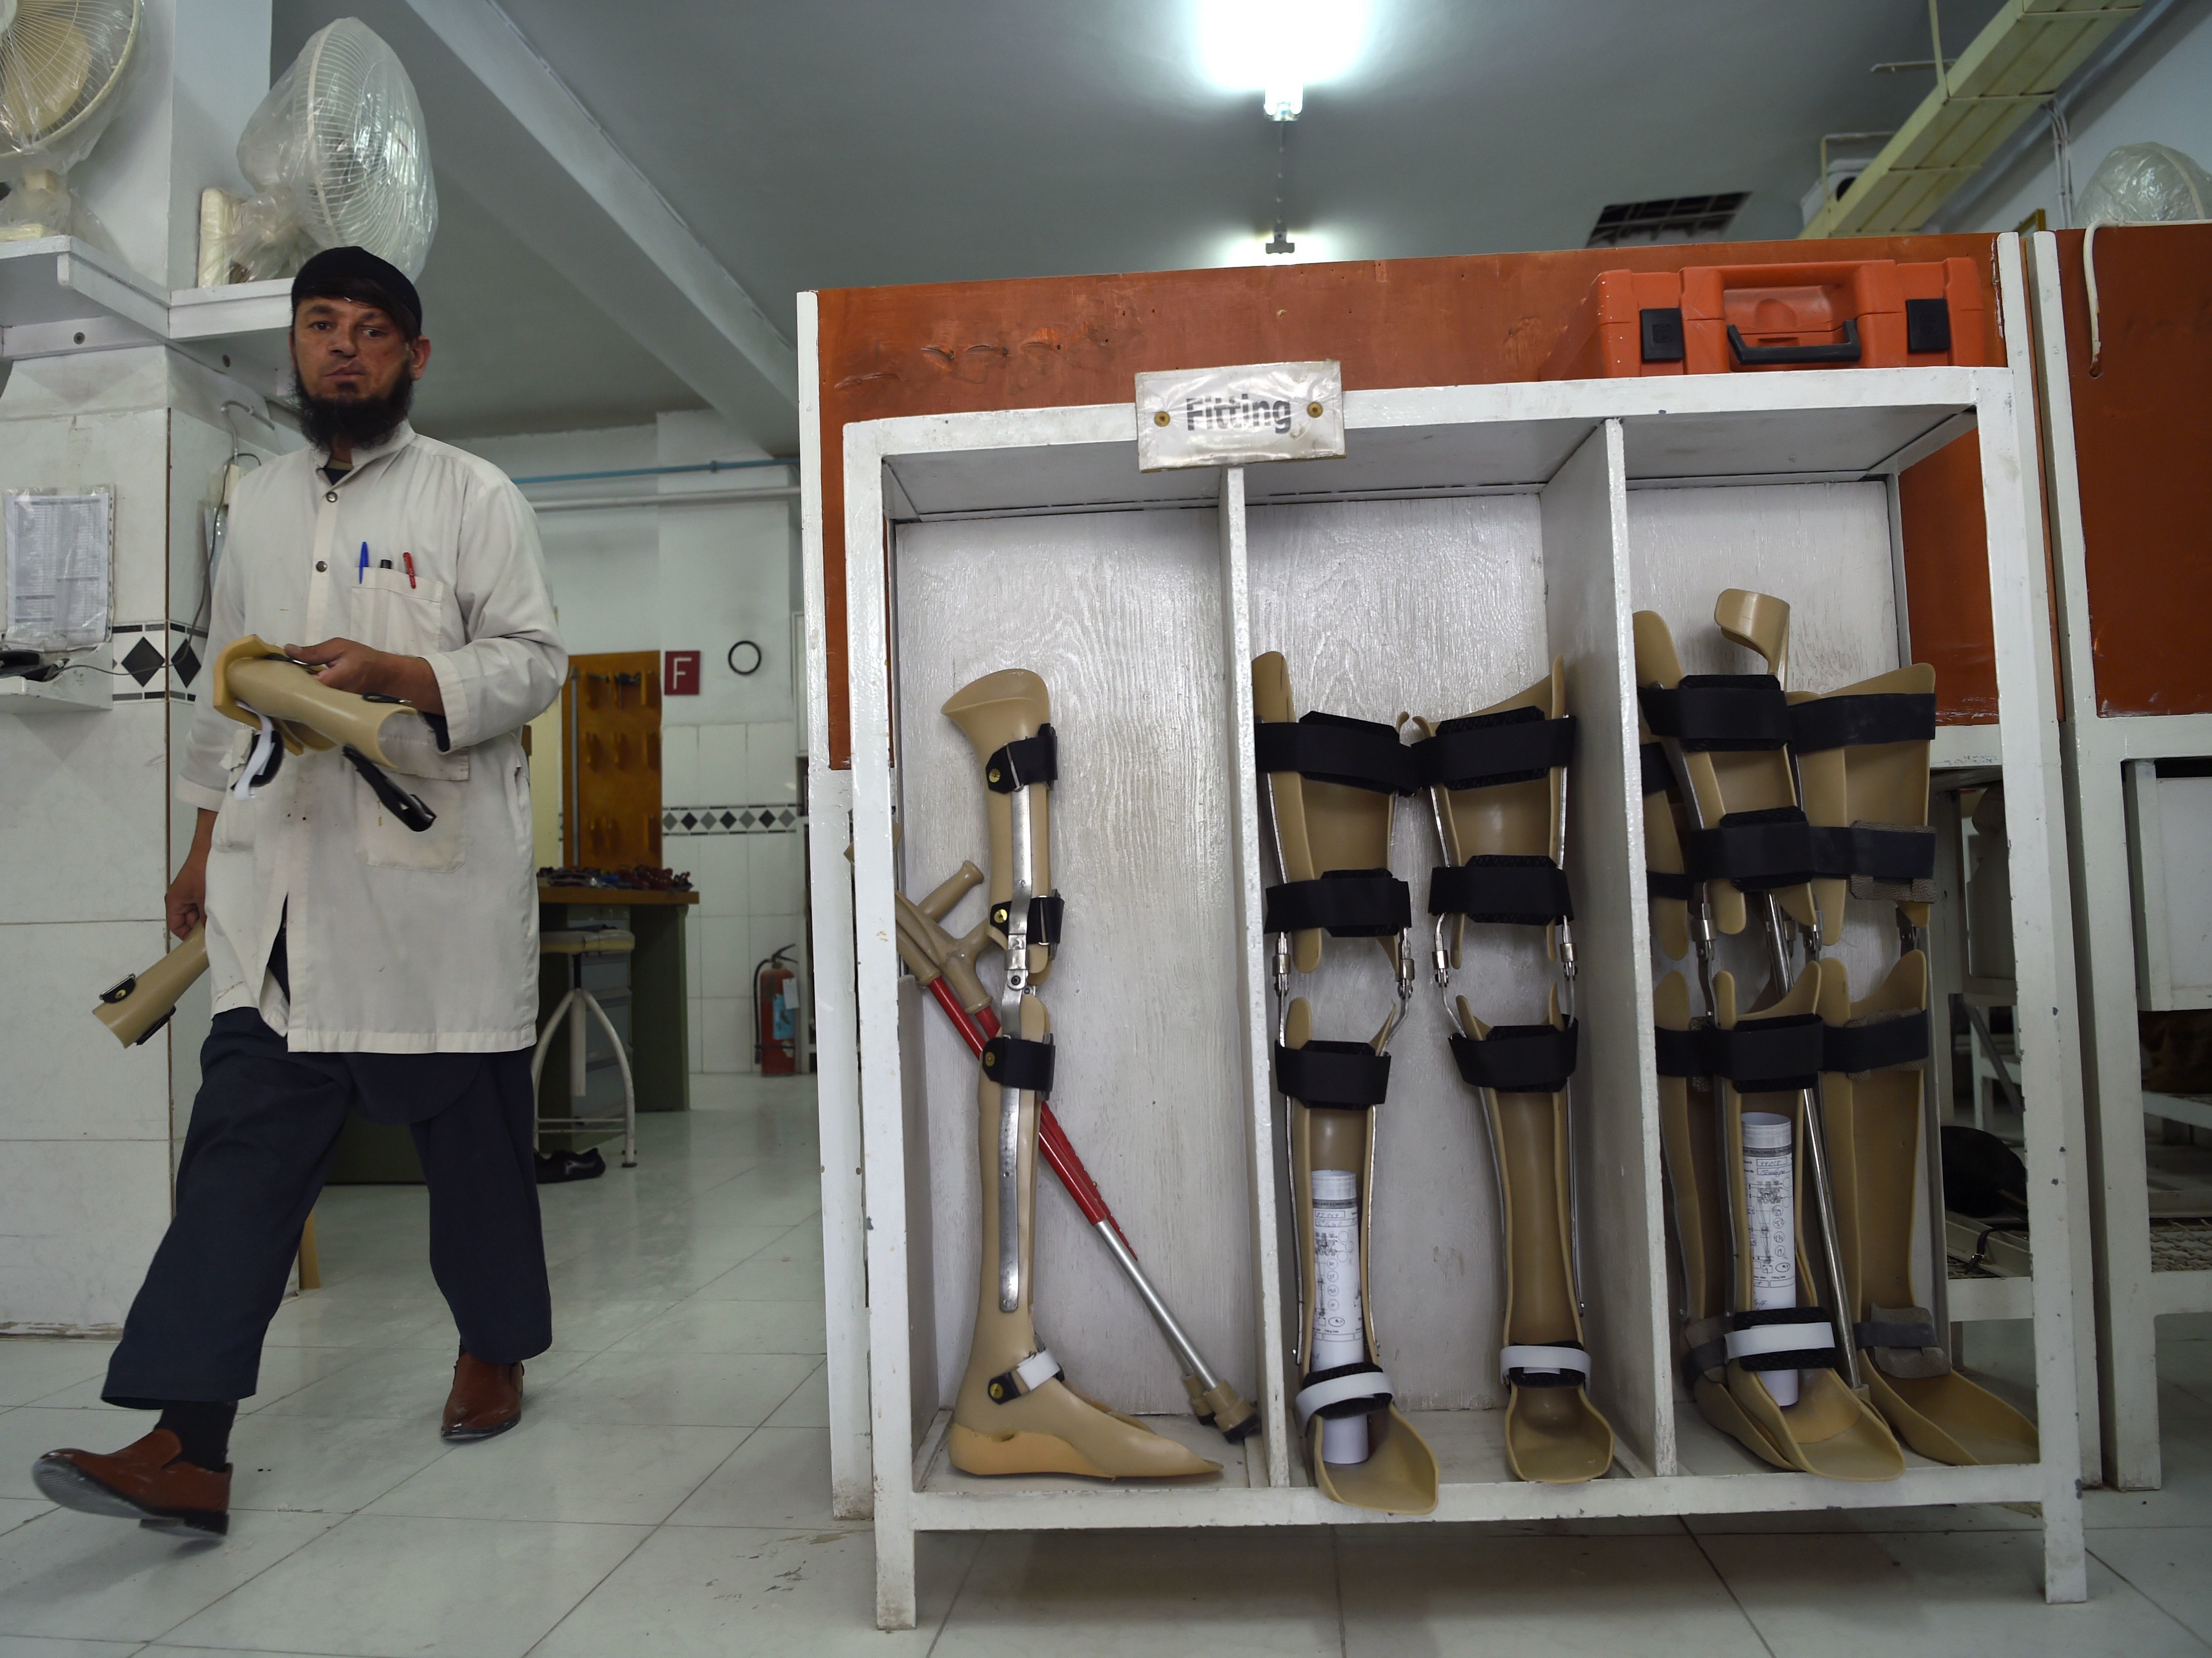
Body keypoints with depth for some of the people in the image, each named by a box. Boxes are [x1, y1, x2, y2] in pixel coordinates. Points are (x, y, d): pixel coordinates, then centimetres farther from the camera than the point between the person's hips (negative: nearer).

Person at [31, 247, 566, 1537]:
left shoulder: (475, 497, 2)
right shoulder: (259, 504, 19)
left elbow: (533, 662, -6)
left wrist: (396, 677, -21)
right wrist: (207, 839, 21)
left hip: (436, 879, -4)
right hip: (280, 876, 5)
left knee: (472, 1137, 7)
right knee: (242, 1149, -1)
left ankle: (495, 1353, 28)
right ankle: (188, 1448, 1)